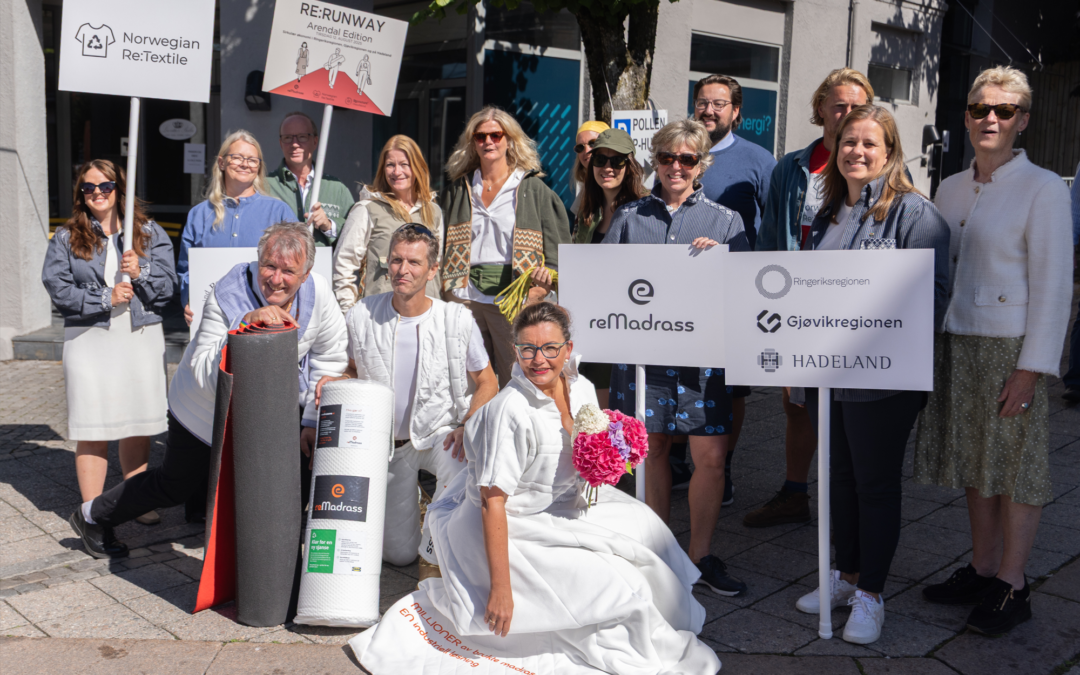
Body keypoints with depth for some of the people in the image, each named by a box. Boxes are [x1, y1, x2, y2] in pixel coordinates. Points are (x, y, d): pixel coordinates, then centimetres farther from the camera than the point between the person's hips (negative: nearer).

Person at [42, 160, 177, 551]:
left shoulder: (149, 233, 9)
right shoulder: (66, 237, 7)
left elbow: (167, 287, 2)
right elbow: (58, 288, -4)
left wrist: (140, 272, -16)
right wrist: (105, 297, -13)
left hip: (142, 337, 2)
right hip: (89, 339, -1)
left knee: (138, 425, 9)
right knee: (92, 431, -3)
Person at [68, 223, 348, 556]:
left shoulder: (318, 292, -22)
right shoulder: (228, 295, -32)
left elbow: (331, 357, -8)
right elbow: (204, 373, -37)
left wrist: (313, 421, -7)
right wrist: (243, 325, -51)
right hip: (204, 410, -3)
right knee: (176, 487, 14)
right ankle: (93, 515, 41)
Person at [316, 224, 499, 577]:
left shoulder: (457, 320, -13)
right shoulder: (362, 316, -7)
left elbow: (487, 383, -3)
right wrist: (336, 382, -11)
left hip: (440, 432, -2)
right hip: (386, 441, 2)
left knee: (459, 465, -40)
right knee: (397, 553, 6)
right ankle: (409, 500, 41)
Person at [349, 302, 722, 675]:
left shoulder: (582, 389, -5)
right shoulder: (511, 410, -28)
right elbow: (492, 503, -27)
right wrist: (500, 588, -26)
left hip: (558, 507, 9)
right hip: (510, 528, -8)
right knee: (613, 588, -14)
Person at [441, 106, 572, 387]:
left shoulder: (534, 189, 5)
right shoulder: (458, 190, 17)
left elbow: (558, 253, 1)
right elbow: (443, 248, 19)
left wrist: (537, 293, -14)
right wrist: (448, 291, 4)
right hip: (466, 297, 3)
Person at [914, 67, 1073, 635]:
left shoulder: (1043, 189, -7)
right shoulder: (951, 189, 11)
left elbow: (1052, 284, -11)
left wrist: (1031, 369, -15)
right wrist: (926, 345, 10)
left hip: (1011, 350, -6)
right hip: (955, 345, 6)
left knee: (1016, 466, 3)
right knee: (974, 463, 12)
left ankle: (1011, 587, 14)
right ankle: (981, 571, 25)